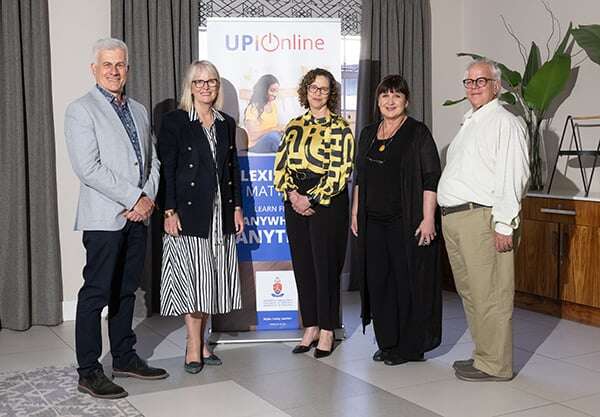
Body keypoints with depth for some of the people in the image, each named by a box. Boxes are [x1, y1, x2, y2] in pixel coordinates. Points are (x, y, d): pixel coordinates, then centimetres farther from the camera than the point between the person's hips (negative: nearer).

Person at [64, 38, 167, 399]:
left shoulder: (139, 110, 16)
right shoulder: (81, 110, -5)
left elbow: (152, 161, 15)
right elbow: (88, 168, -15)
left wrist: (149, 199, -3)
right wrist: (135, 198, -15)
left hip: (138, 216, 6)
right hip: (104, 217, -6)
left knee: (126, 291, 14)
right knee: (96, 293, -3)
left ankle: (125, 357, 26)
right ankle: (89, 372, 6)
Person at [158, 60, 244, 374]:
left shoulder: (226, 123, 13)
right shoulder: (174, 121, -2)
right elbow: (166, 169, -6)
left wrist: (237, 207, 8)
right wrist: (169, 211, -13)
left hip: (220, 213, 5)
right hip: (189, 211, -5)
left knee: (211, 280, 8)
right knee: (193, 278, -4)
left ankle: (200, 341, 20)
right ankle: (194, 348, 6)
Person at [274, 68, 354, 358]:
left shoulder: (340, 128, -3)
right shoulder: (294, 126, 12)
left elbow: (339, 173, -11)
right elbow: (280, 165, 7)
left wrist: (311, 198, -15)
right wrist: (292, 194, -9)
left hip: (328, 203, -5)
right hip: (295, 201, 5)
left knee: (326, 266, 0)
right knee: (302, 265, 8)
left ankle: (327, 331, 12)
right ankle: (310, 327, 20)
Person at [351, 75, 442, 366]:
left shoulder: (418, 133, -4)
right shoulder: (368, 134, 14)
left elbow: (431, 178, -9)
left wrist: (428, 219, -16)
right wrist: (355, 213, 14)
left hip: (407, 221, -6)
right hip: (373, 221, 6)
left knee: (408, 281, 0)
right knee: (378, 281, 9)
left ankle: (411, 347, 12)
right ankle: (387, 343, 22)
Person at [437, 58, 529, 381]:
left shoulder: (505, 123, -7)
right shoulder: (469, 124, 23)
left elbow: (512, 177, -15)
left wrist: (503, 225, -20)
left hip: (481, 218, -9)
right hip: (454, 219, 10)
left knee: (489, 294, -5)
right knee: (469, 292, 15)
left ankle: (494, 365, 5)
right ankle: (483, 355, 26)